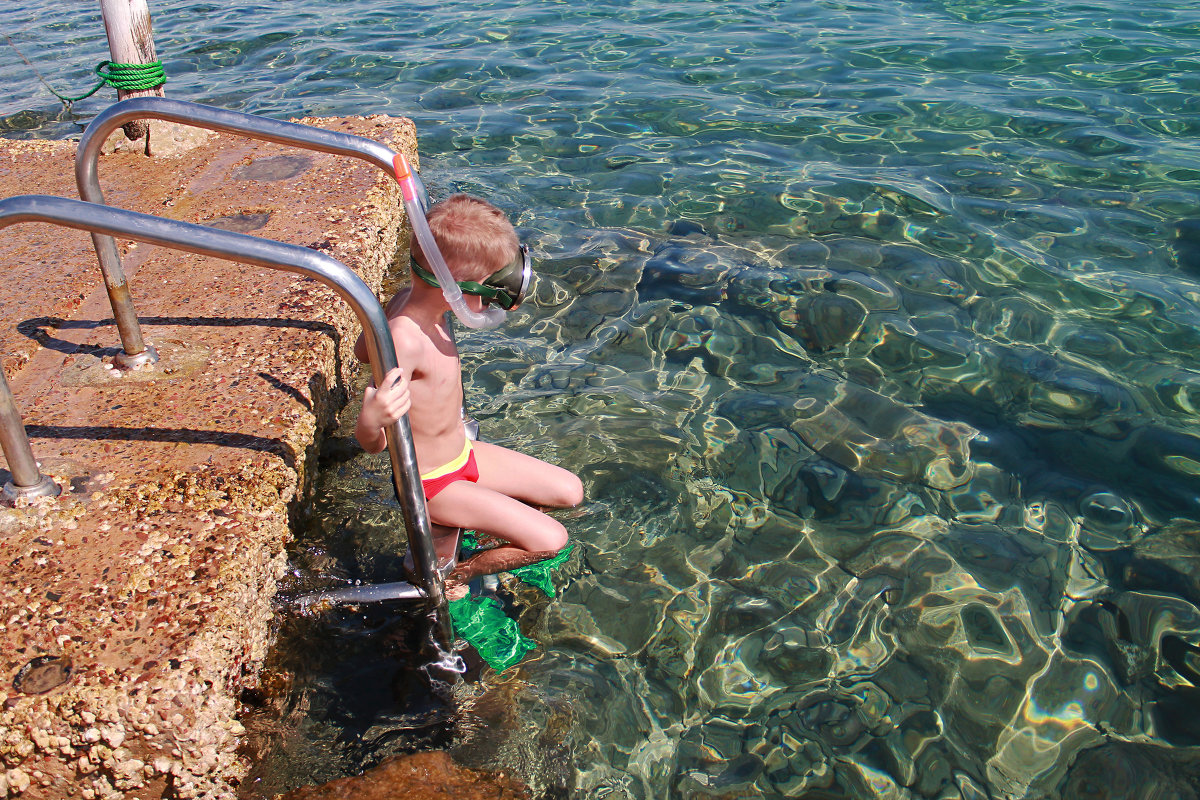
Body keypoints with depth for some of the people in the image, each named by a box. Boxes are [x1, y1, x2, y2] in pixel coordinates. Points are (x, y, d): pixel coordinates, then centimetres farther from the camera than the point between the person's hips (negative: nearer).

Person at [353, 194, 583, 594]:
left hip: (464, 454, 9)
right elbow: (373, 443, -34)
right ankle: (448, 576, 6)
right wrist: (370, 421, -56)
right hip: (431, 484, -9)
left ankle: (491, 520, 28)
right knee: (549, 540, -16)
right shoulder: (405, 339, -36)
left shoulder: (408, 301, -9)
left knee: (570, 492, 10)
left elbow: (362, 350, 11)